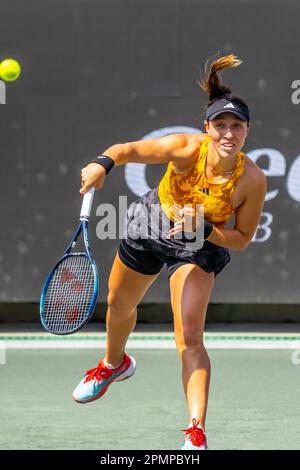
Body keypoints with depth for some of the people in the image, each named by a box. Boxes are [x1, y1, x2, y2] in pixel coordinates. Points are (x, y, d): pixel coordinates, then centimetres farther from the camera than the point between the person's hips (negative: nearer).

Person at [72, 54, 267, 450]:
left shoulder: (252, 179, -28)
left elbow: (242, 238, -16)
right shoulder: (186, 149, -31)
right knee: (119, 307, 26)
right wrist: (104, 163, -58)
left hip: (199, 249, -2)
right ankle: (115, 364, 60)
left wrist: (204, 229, -34)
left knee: (189, 338, -20)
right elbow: (131, 149, -36)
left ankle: (196, 434, -18)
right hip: (150, 225, 2)